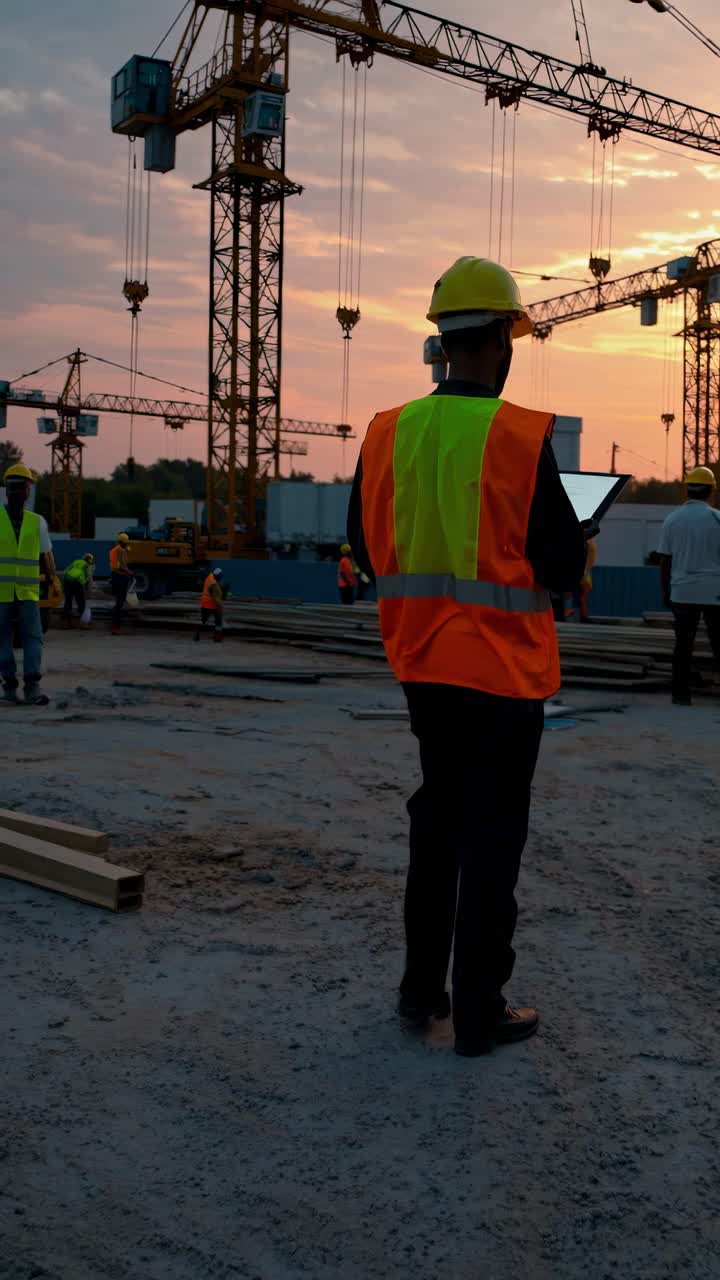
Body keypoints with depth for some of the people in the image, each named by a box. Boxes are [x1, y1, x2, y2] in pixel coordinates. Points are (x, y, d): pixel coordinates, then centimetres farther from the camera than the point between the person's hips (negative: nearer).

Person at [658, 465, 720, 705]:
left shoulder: (672, 519, 3)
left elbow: (665, 561, 5)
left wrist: (665, 591, 14)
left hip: (682, 593, 2)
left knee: (683, 644, 7)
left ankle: (681, 693, 6)